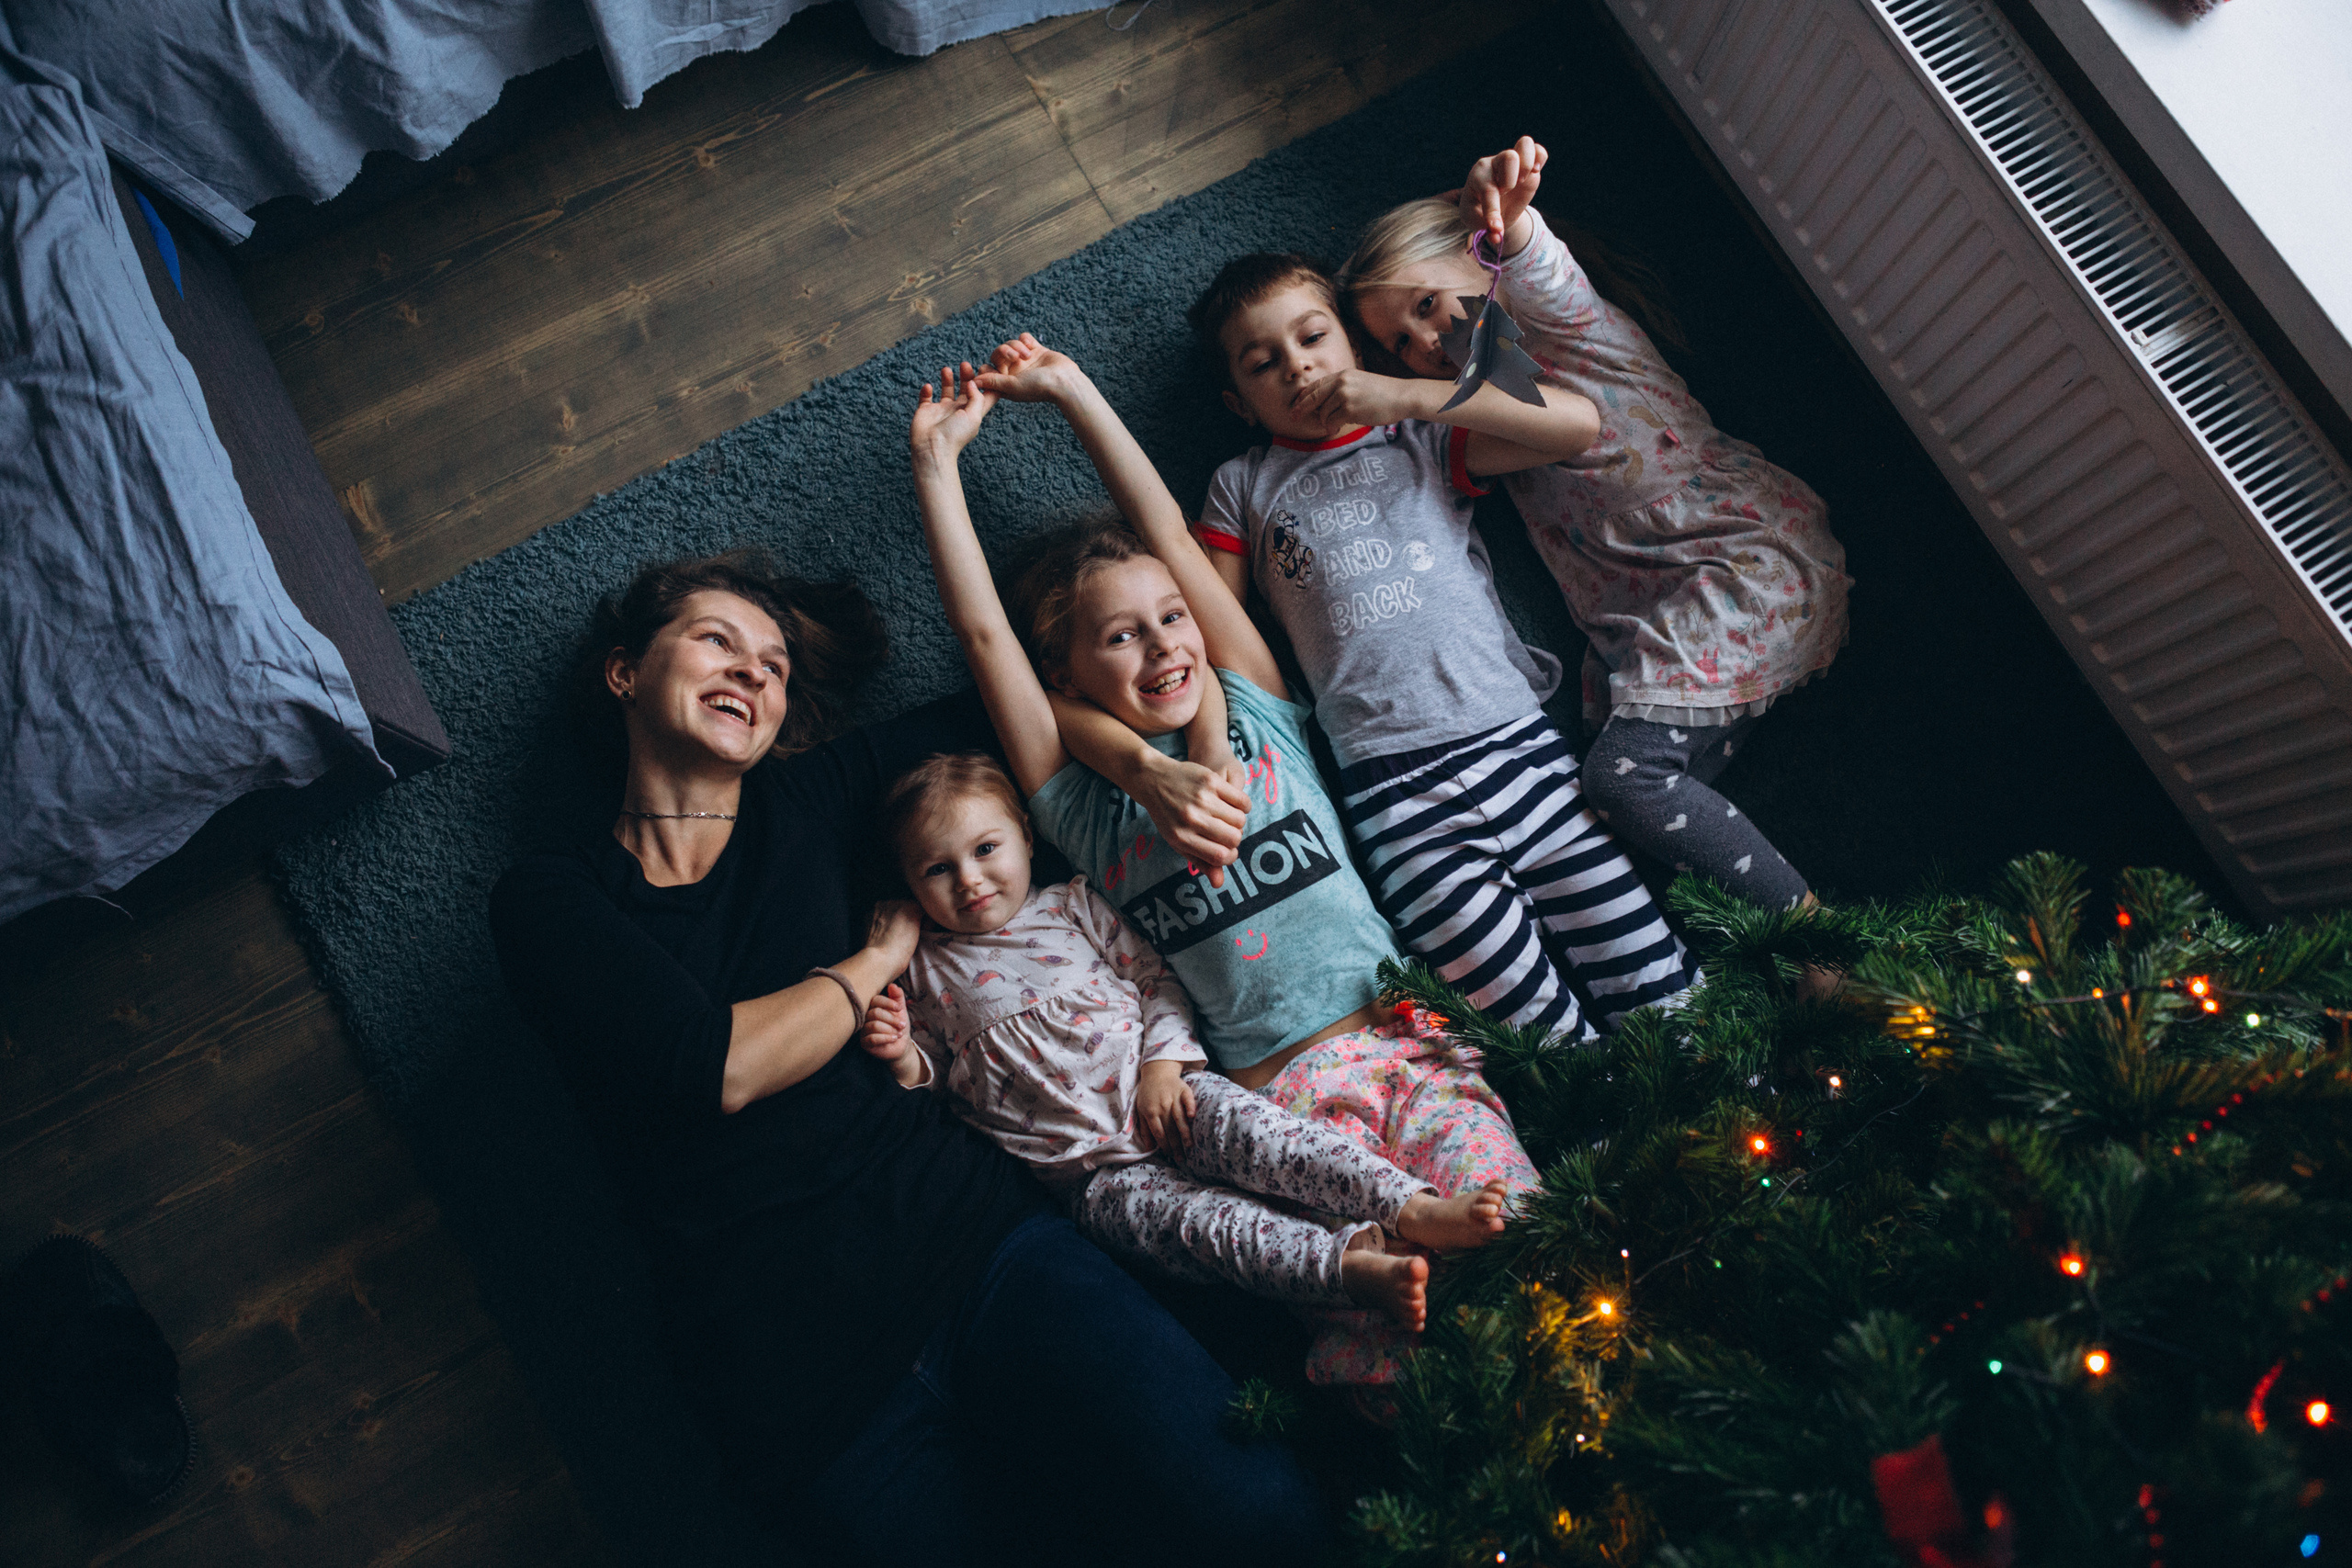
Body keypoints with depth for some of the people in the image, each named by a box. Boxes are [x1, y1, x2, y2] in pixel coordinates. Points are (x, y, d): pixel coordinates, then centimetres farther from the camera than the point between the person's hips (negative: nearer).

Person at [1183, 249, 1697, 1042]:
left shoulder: (1420, 443, 17)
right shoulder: (1242, 488, 18)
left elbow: (1578, 423, 4)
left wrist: (1407, 395, 0)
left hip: (1518, 744, 2)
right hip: (1394, 788, -1)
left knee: (1660, 992, -4)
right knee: (1535, 1021, -17)